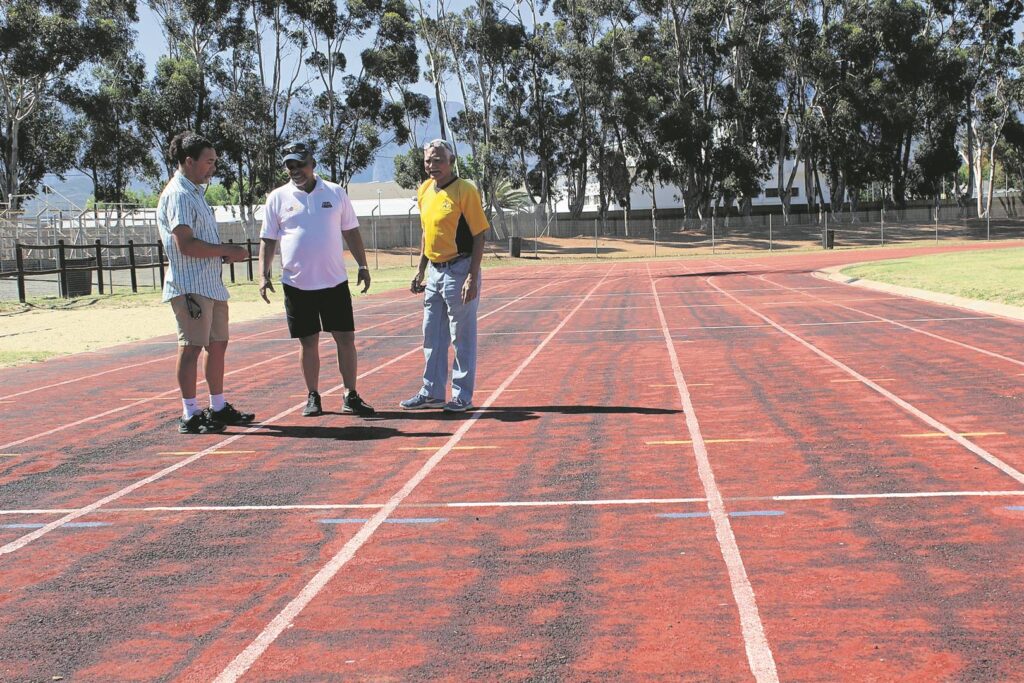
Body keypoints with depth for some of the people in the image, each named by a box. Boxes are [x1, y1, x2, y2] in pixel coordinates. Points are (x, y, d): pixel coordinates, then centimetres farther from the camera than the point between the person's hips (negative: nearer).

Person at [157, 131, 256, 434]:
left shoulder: (194, 193, 20)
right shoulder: (178, 195, -13)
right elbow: (185, 244, -23)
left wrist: (226, 254, 12)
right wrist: (225, 250, -15)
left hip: (211, 284, 10)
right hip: (190, 287, -10)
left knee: (218, 344, 14)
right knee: (191, 347, -7)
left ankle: (218, 408, 24)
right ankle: (190, 415, -3)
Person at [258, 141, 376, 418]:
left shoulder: (335, 193, 5)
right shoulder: (278, 198, 2)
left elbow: (351, 232, 11)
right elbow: (268, 240, 5)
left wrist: (362, 265, 6)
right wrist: (264, 275, -4)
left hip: (335, 281, 1)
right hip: (297, 283, -1)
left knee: (345, 338, 1)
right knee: (308, 342, 5)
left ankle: (351, 396, 9)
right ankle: (313, 397, 16)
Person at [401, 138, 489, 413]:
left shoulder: (465, 190, -13)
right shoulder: (425, 190, 9)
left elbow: (478, 236, -14)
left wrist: (473, 278, -19)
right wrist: (421, 270, 17)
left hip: (459, 270, -8)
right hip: (434, 271, 8)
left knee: (462, 338, 1)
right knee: (432, 337, 14)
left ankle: (462, 396, 10)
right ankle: (432, 392, 24)